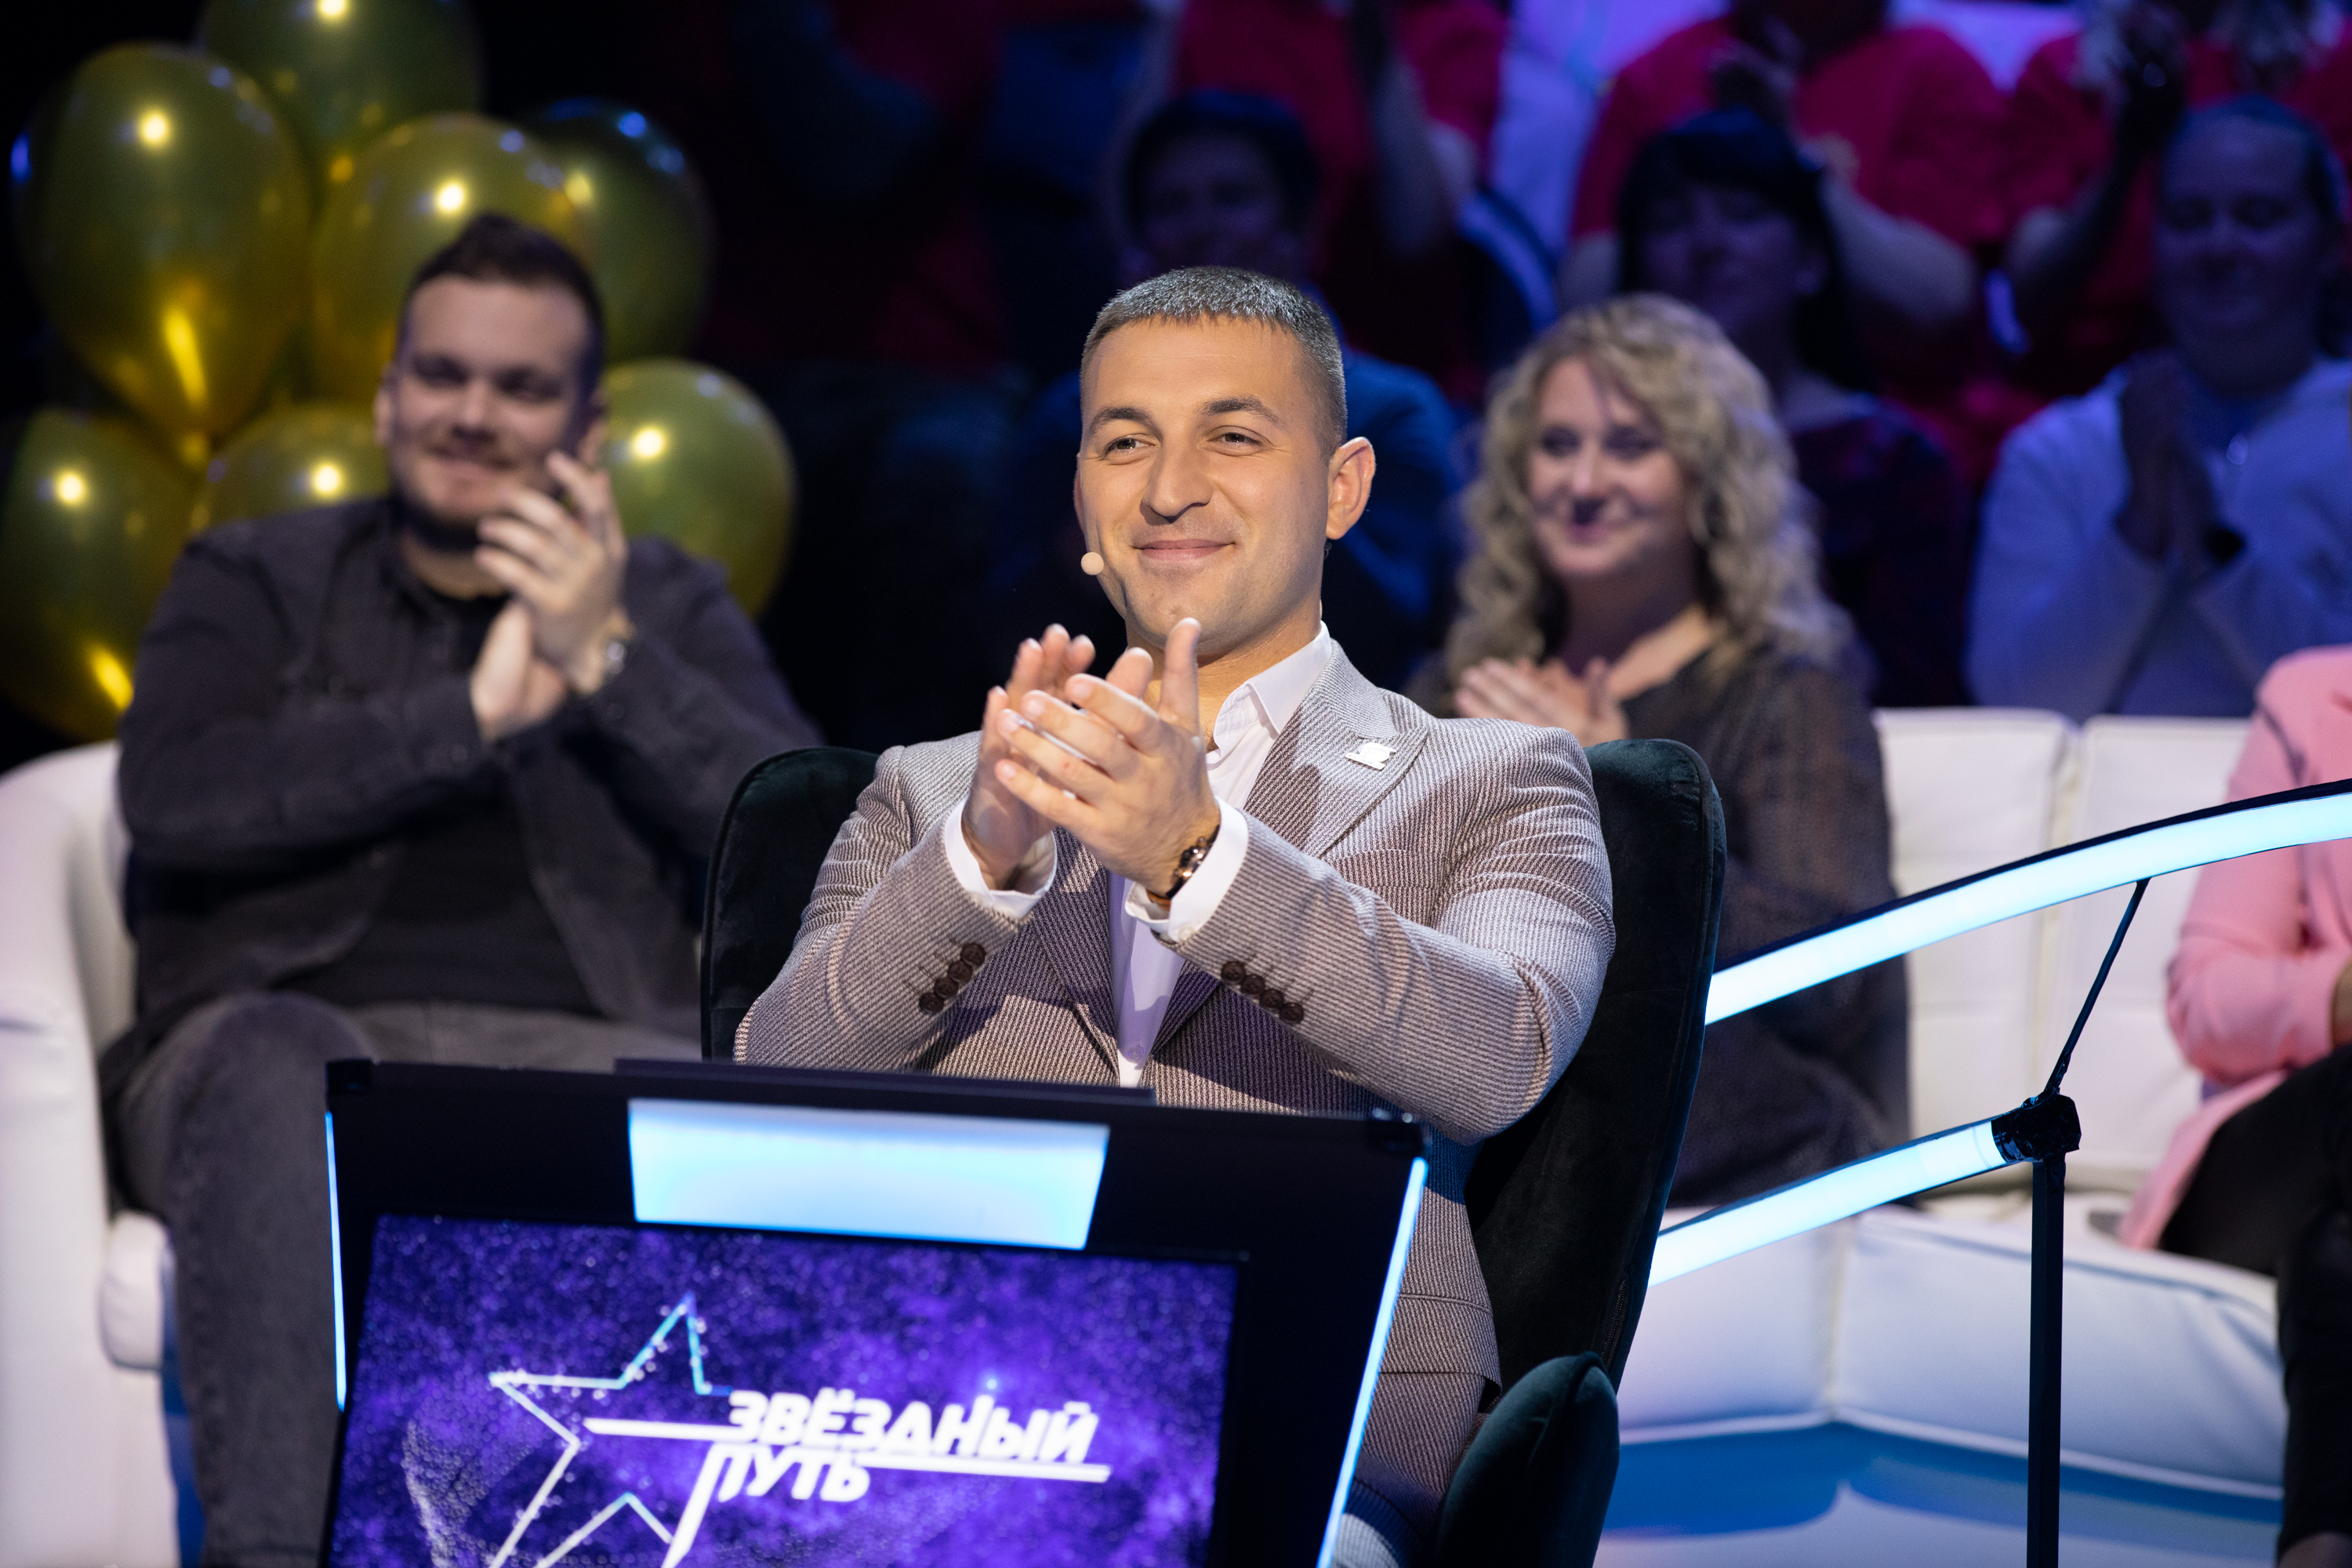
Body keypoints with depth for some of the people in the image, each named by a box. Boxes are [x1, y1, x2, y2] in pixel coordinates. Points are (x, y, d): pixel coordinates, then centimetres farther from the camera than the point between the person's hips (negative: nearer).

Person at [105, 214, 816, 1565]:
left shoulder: (669, 604, 23)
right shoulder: (255, 582, 20)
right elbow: (173, 796, -2)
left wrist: (609, 665, -4)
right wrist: (473, 717, -5)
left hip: (581, 1052, 1)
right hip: (296, 1034, -1)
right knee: (286, 1067, -39)